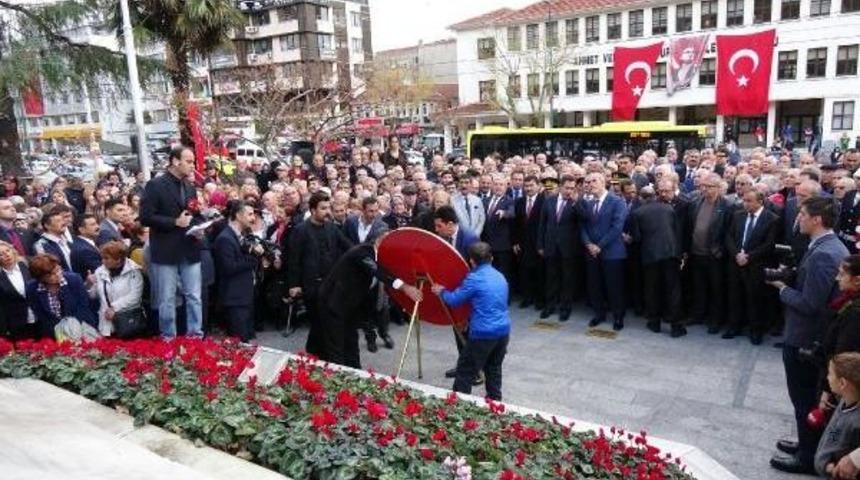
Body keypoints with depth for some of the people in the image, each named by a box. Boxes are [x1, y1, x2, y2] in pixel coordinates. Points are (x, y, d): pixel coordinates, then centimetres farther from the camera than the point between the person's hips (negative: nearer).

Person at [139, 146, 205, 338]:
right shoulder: (155, 185, -6)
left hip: (190, 251, 5)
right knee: (167, 300, 5)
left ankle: (196, 335, 16)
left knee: (194, 298, 7)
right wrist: (175, 222, -18)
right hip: (166, 252, -5)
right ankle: (168, 339, 15)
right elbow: (145, 217, -12)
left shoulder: (190, 187, 13)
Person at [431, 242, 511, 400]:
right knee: (494, 368, 21)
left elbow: (454, 300, -4)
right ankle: (495, 401, 28)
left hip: (483, 333, -7)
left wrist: (441, 291, 16)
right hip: (503, 330, 7)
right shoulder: (500, 276, 11)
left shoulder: (474, 279, -12)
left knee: (466, 371, 4)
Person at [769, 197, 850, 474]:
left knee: (804, 399, 6)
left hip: (804, 338, -9)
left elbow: (808, 303, -26)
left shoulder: (822, 255, -26)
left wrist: (783, 288, -12)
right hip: (817, 335, 9)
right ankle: (809, 445, 38)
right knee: (811, 397, 22)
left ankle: (807, 457, 21)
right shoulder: (834, 247, 5)